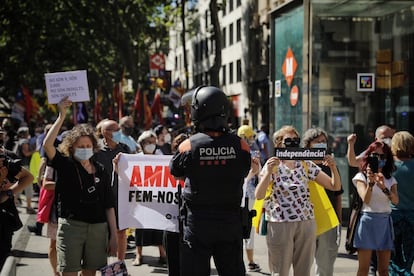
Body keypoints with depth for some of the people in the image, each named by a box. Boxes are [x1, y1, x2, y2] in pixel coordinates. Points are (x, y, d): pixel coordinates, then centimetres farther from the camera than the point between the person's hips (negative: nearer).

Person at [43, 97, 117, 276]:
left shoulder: (100, 170, 11)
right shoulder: (65, 166, 2)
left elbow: (109, 205, 11)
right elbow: (47, 145, -17)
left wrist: (113, 235, 7)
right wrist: (62, 116, -18)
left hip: (98, 227, 3)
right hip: (71, 225, -3)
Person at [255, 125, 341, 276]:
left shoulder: (306, 165, 7)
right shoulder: (272, 165, -3)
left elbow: (335, 186, 7)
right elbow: (259, 195, -15)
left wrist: (333, 167, -10)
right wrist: (268, 172, -27)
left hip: (306, 223, 3)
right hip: (280, 224, -3)